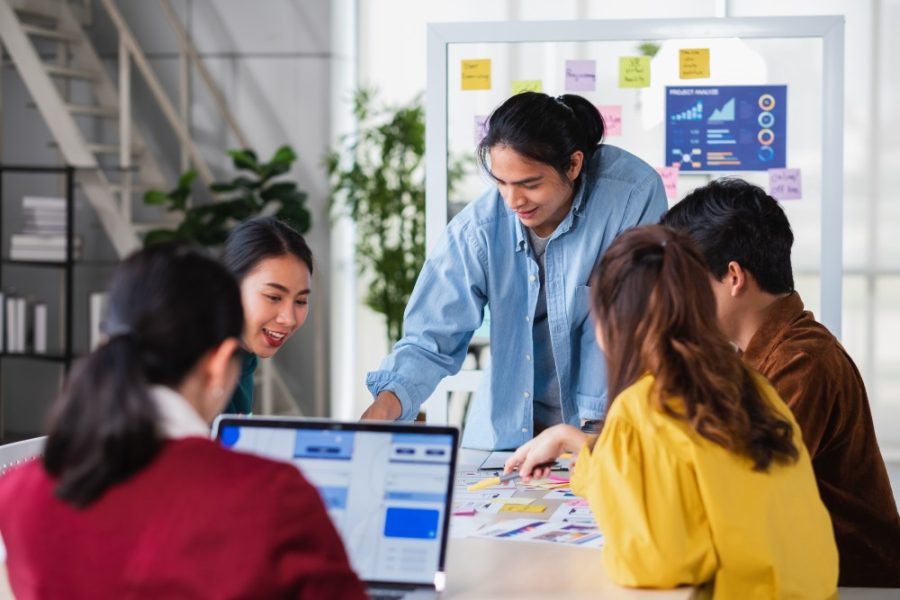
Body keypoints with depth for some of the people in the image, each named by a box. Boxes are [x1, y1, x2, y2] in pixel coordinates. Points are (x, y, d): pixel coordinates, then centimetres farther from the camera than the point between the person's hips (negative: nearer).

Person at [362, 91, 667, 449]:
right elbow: (432, 340, -9)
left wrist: (594, 424, -15)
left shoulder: (635, 194, -16)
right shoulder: (476, 230, -11)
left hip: (610, 419, -2)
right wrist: (387, 404, -28)